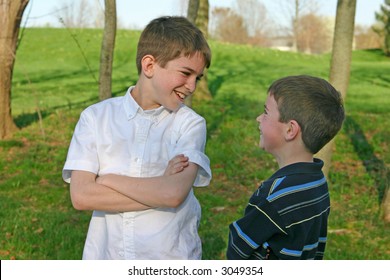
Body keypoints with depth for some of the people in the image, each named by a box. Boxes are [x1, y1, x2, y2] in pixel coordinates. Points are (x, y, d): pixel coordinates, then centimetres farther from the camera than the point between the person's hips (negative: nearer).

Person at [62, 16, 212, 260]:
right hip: (106, 255, 1)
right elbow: (81, 196, -14)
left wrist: (107, 179, -13)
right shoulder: (96, 117, -4)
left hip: (172, 257, 0)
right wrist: (158, 188, -17)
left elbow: (175, 193, -22)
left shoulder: (190, 124, -8)